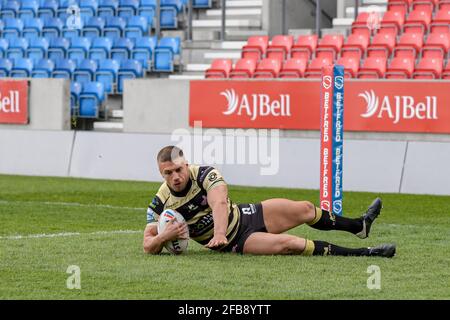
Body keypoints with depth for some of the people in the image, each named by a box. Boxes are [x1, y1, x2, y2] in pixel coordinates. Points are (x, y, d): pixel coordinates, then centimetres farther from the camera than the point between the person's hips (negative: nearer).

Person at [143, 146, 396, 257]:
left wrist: (219, 233, -56)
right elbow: (148, 246, -15)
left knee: (304, 209, 3)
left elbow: (219, 203, -35)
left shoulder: (204, 174, -17)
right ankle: (364, 253, -22)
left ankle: (360, 225, 31)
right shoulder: (160, 204, -18)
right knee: (287, 244, -23)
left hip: (244, 215, 3)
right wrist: (165, 236, -39)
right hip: (235, 242, -3)